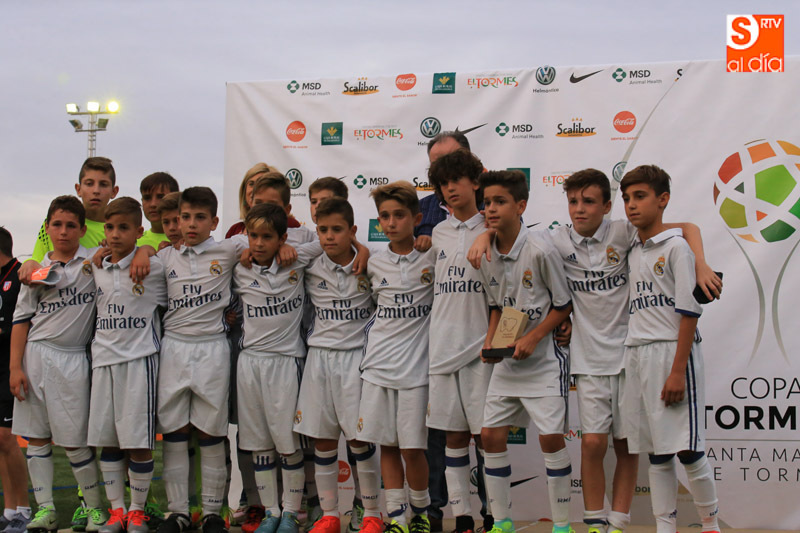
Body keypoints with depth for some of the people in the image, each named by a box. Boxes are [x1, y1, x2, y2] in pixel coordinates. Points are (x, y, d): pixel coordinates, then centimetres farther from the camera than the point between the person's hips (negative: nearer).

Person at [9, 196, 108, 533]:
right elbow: (21, 320, 6)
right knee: (36, 438, 6)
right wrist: (15, 367, 0)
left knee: (73, 441, -2)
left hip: (72, 360, -3)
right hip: (35, 356, 3)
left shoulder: (95, 261, 3)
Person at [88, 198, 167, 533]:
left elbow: (168, 305, 9)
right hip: (104, 359, 5)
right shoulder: (96, 270, 11)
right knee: (106, 440, 7)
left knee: (139, 442, -3)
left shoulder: (154, 268, -2)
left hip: (139, 358, -4)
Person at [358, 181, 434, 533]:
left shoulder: (432, 259, -2)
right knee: (387, 445, 6)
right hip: (378, 365, 3)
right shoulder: (374, 264, 8)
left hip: (415, 365, -3)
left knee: (412, 448, -2)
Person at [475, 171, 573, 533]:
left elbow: (564, 305, -8)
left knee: (551, 438, -5)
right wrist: (490, 341, -1)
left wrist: (533, 338, -16)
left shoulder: (540, 251, -16)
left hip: (544, 360, -6)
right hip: (506, 363, 6)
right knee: (491, 436, 4)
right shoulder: (486, 257, 1)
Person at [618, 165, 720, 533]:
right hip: (636, 353, 7)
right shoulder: (632, 252, 16)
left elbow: (689, 311, -10)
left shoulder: (675, 246, -5)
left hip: (672, 350, -6)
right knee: (656, 452, 8)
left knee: (687, 448, -6)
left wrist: (678, 370, -16)